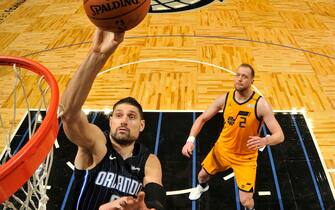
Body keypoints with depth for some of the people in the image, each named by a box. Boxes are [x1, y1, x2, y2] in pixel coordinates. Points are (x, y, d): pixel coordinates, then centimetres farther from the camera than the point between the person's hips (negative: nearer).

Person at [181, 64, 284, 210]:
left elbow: (279, 136, -26)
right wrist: (191, 139, -18)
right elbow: (202, 118, -3)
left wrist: (264, 141, -49)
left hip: (246, 157, -3)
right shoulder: (225, 99, -14)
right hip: (222, 149, 4)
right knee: (203, 174, 23)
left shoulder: (260, 104, -26)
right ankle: (202, 187, 63)